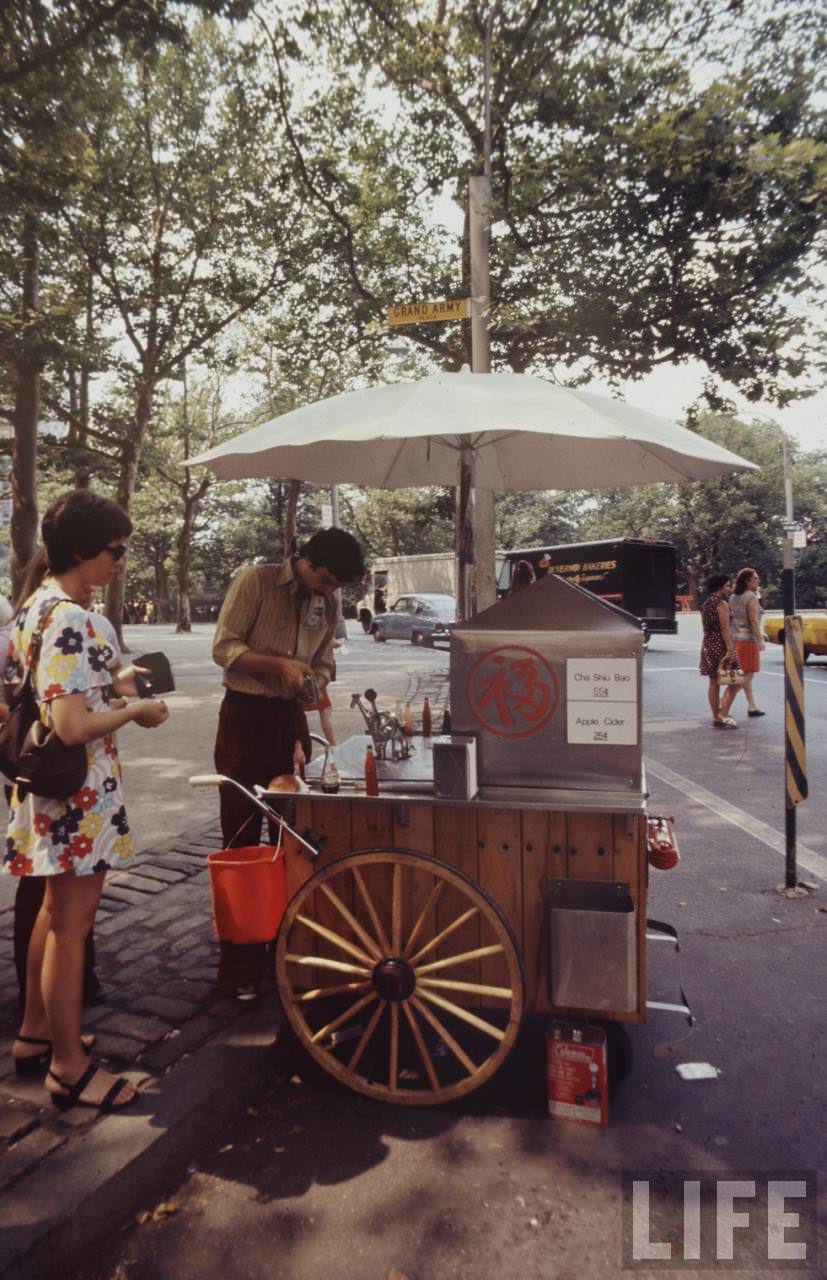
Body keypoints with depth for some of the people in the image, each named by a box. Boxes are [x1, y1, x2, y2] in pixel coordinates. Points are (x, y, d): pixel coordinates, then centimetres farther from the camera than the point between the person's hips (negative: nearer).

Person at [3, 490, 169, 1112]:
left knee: (55, 911, 22)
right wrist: (134, 711, -13)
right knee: (71, 925, 2)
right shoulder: (71, 621, -23)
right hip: (78, 793, -10)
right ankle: (70, 1066, 18)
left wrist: (108, 685, 12)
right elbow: (72, 726, -28)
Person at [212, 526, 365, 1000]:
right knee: (241, 839, 0)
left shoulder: (327, 604, 7)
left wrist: (315, 685, -7)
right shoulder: (255, 581, -9)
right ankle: (240, 968, 10)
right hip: (245, 714, -5)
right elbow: (224, 647, -12)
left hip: (291, 717, 6)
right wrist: (280, 664, -22)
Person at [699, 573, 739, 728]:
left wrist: (709, 644, 21)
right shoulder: (722, 604, -12)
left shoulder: (705, 604, 13)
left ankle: (716, 716, 13)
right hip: (721, 646, -9)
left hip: (708, 645, 9)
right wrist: (730, 649, -21)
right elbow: (725, 628, -19)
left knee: (714, 683, 10)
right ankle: (723, 714, -10)